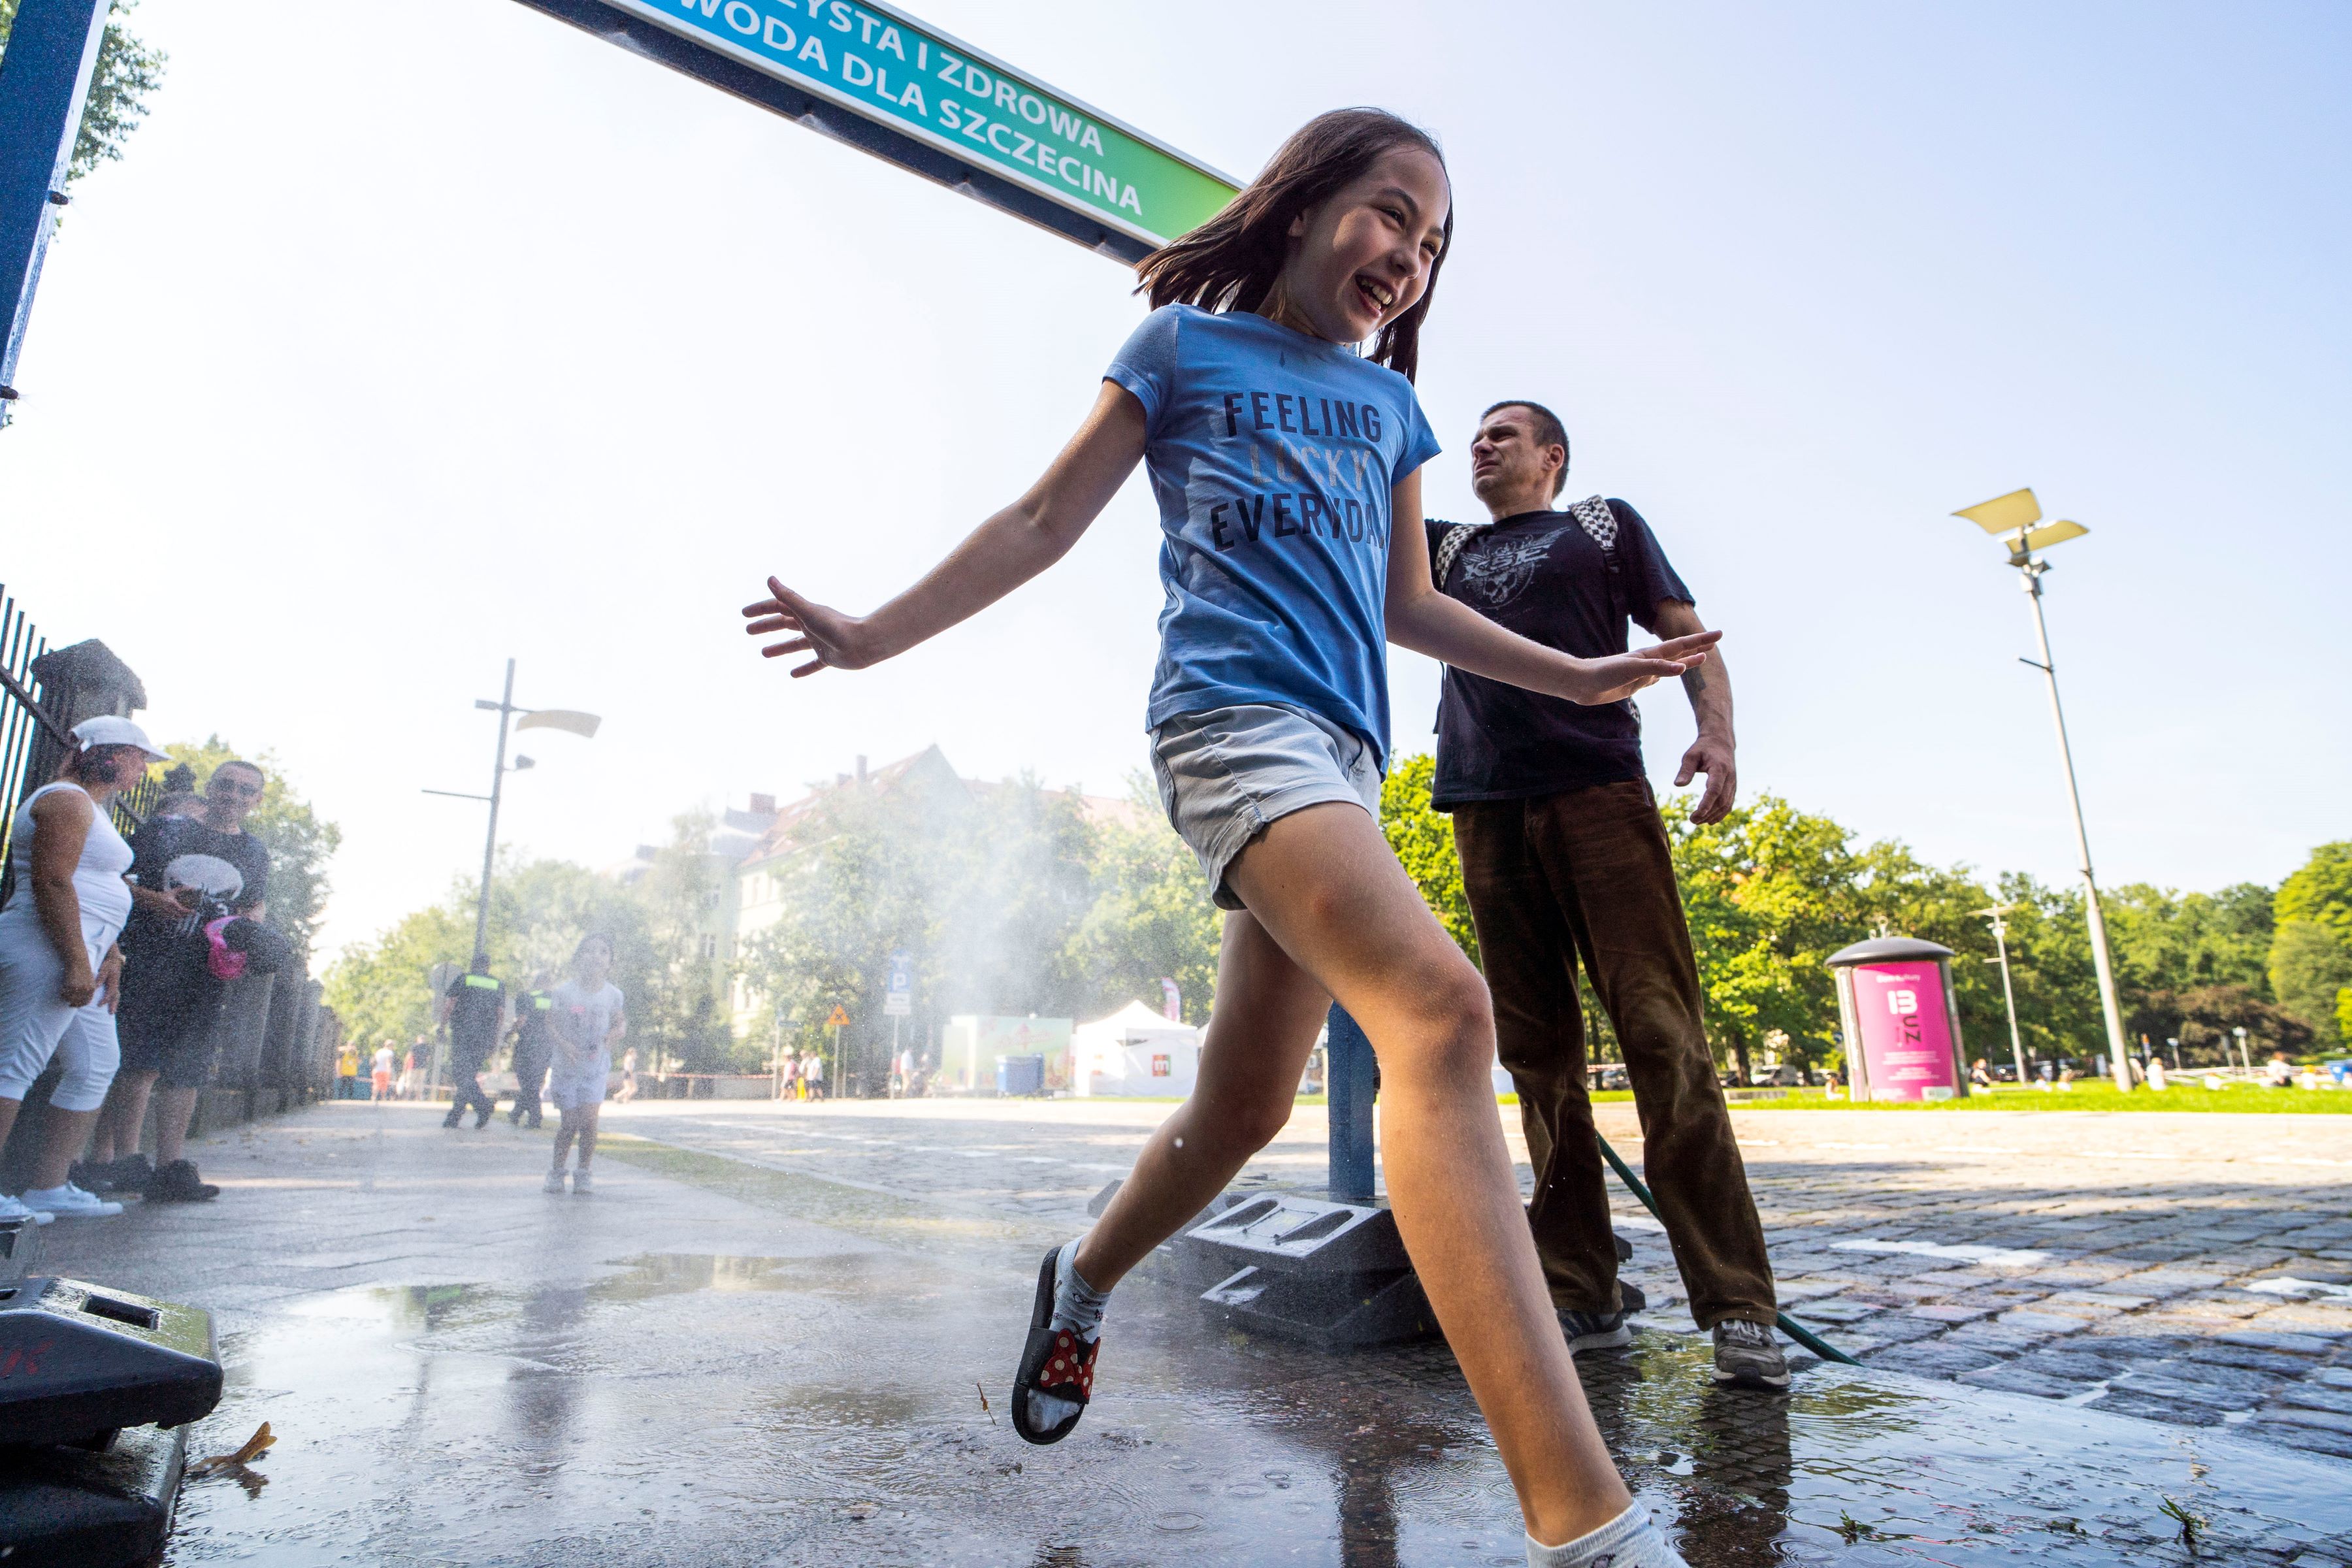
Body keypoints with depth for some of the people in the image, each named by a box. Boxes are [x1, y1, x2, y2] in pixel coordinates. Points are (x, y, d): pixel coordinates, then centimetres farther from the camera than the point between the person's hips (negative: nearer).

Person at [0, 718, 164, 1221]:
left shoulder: (91, 807, 23)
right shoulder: (66, 800, -10)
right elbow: (51, 882, -20)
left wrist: (109, 958, 18)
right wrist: (77, 962, -24)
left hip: (79, 956, 11)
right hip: (47, 952, -11)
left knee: (97, 1064, 11)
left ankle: (49, 1187, 14)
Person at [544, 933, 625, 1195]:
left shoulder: (612, 994, -4)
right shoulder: (564, 991, -8)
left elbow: (621, 1023, 7)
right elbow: (551, 1022, -1)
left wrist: (612, 1034, -15)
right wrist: (564, 1044, -17)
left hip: (596, 1068, 1)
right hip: (566, 1066, 0)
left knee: (589, 1121, -9)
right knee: (569, 1123, 3)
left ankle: (583, 1173, 9)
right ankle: (557, 1171, 25)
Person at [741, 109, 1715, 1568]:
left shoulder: (1392, 405, 25)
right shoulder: (1185, 346, 11)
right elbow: (1047, 522, 10)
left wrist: (1574, 675, 23)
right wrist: (880, 634, 6)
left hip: (1344, 751, 7)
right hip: (1235, 711, -7)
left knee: (1246, 1105, 8)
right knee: (1441, 1004, -30)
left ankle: (1084, 1279, 36)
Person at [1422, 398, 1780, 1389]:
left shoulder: (1605, 524, 20)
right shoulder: (1447, 549, 27)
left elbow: (1688, 636, 12)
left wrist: (1716, 732, -5)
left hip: (1598, 793, -3)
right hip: (1487, 813, 3)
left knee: (1661, 1036, -11)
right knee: (1538, 1052, 1)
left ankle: (1737, 1307, -7)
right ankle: (1580, 1298, 7)